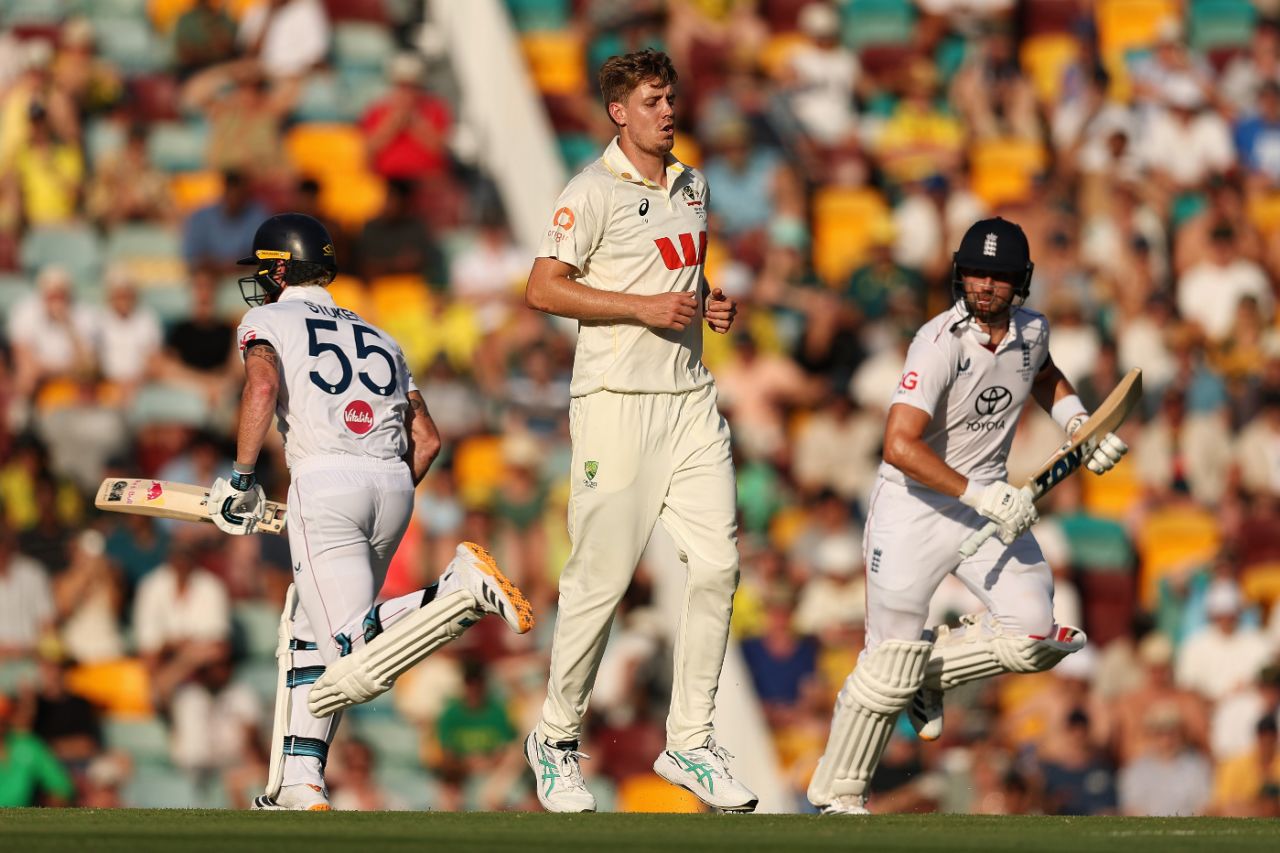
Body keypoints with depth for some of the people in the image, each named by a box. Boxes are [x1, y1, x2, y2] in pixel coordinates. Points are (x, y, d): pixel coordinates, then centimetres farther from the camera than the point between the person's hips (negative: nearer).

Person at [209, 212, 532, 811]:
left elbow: (263, 385, -9)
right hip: (394, 486, 6)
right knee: (307, 629, 21)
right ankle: (298, 785, 10)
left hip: (324, 480, -6)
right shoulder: (377, 337, 29)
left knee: (355, 665, -15)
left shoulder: (269, 319, 13)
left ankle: (461, 589, -36)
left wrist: (240, 477, -5)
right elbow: (427, 438, 21)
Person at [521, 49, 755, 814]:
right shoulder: (595, 191, -8)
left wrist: (710, 302, 9)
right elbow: (543, 290, -13)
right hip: (617, 399, -7)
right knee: (601, 577, -4)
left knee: (718, 564, -2)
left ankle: (691, 743, 6)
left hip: (691, 397, 7)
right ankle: (557, 739, 13)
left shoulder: (692, 186, 15)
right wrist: (644, 307, -17)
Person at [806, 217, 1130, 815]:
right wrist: (979, 494, -34)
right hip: (914, 504, -6)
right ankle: (837, 796, 9)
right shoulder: (941, 343, -22)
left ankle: (929, 672, 22)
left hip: (988, 501, 6)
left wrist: (1079, 424, 8)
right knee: (890, 663, -8)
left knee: (1034, 639, -5)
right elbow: (899, 445, -31)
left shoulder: (1030, 330, -1)